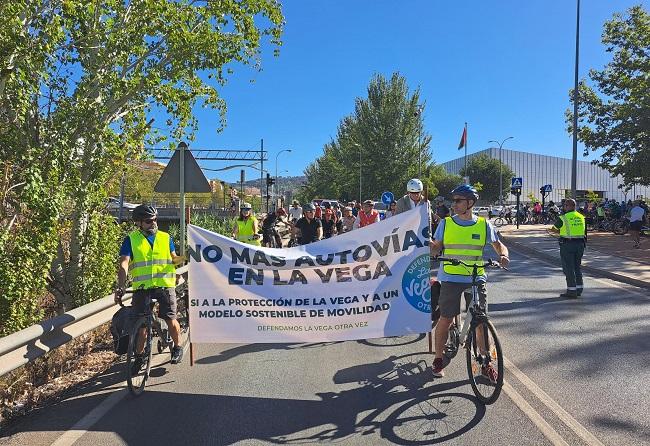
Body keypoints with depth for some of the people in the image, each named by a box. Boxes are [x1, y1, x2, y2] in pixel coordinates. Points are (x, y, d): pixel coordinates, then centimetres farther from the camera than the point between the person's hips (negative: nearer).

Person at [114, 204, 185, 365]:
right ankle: (139, 356, 22)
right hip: (142, 287, 0)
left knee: (170, 320, -3)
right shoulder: (131, 239, 2)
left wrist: (183, 258, -10)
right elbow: (124, 263, -8)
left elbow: (174, 259, 14)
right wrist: (121, 287, -21)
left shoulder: (165, 237, 10)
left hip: (165, 285, 1)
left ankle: (177, 347, 23)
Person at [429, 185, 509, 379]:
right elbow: (436, 249, 5)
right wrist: (428, 245, -17)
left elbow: (498, 244, 13)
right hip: (450, 278, 0)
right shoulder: (446, 223, 3)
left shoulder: (484, 224, 3)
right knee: (446, 319, 3)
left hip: (476, 278, 0)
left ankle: (486, 363, 16)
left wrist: (503, 255, -8)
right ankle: (438, 359, 20)